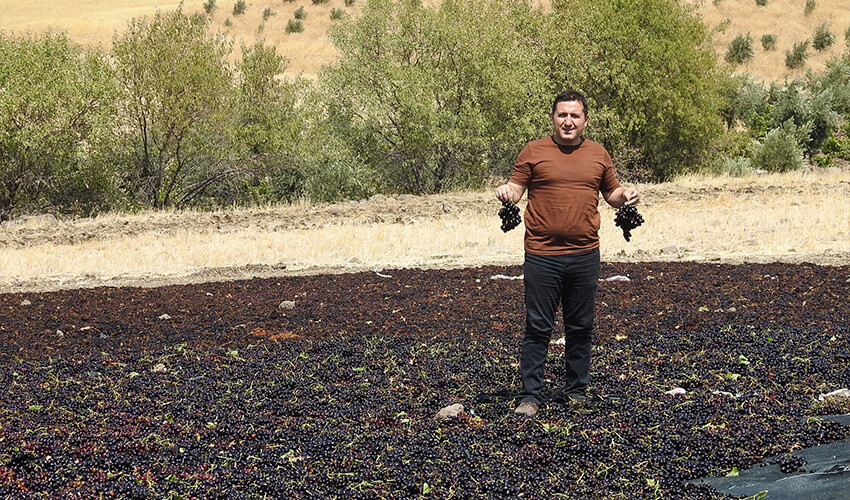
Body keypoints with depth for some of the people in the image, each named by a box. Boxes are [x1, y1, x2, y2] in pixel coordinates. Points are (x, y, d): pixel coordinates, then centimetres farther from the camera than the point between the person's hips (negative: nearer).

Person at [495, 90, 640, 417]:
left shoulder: (598, 154, 11)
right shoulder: (533, 152, 2)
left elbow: (611, 192, 20)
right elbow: (516, 188, 3)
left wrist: (625, 196, -1)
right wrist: (507, 191, -20)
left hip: (585, 255, 3)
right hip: (542, 256, -3)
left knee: (580, 328, 11)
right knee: (537, 328, -1)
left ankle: (576, 391, 24)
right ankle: (530, 396, 6)